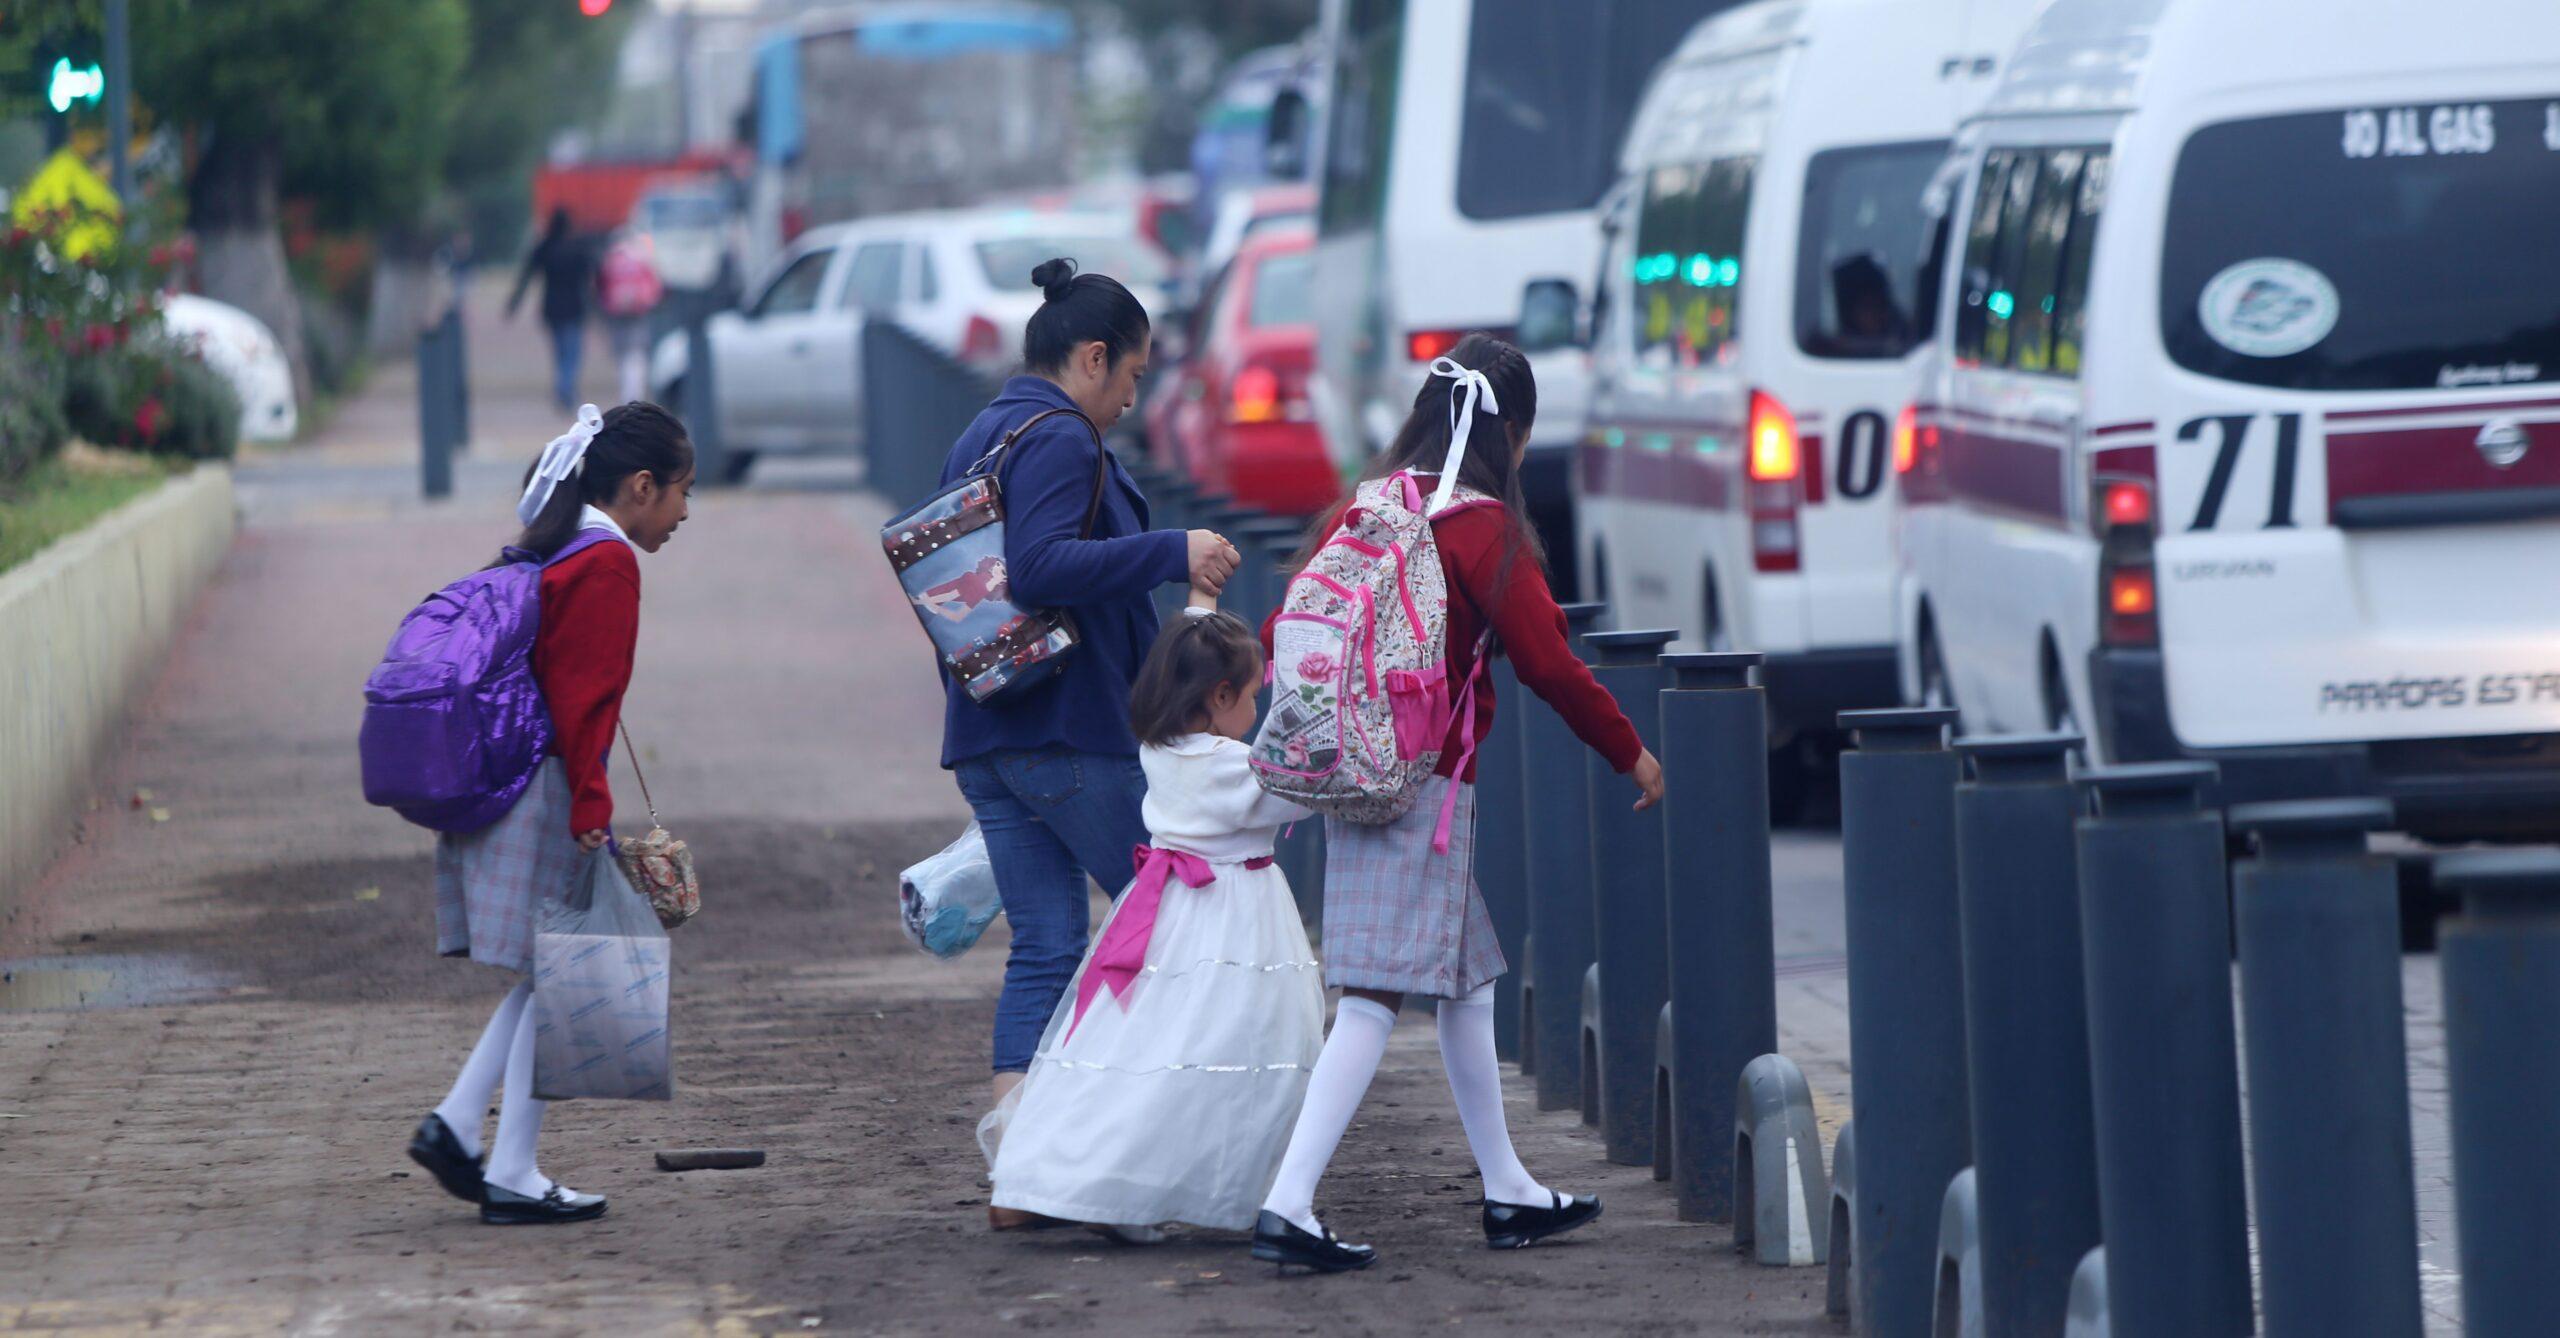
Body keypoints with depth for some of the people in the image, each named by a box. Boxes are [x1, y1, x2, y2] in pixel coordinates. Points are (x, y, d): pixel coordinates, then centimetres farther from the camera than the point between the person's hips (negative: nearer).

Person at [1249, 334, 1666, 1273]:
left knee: (1466, 981, 19)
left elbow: (1285, 633, 12)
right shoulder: (1483, 528, -10)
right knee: (1378, 996, -9)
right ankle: (1288, 1206, -18)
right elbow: (1548, 664, -10)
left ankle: (1508, 1192, 28)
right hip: (1427, 786, -8)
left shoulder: (1362, 512, 9)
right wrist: (1631, 753, 3)